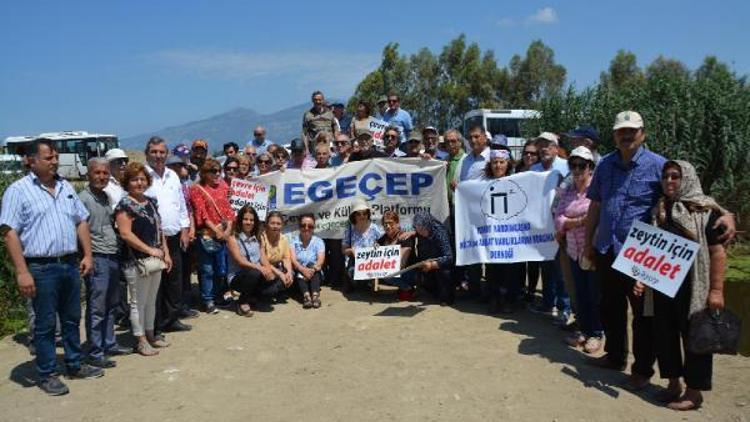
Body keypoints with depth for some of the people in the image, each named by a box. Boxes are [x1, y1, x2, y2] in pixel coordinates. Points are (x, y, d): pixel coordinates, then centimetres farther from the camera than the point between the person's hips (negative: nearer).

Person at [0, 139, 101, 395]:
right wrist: (22, 272, -17)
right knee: (45, 324, 5)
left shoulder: (66, 187, 11)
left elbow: (81, 222, 16)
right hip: (41, 268, -6)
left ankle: (74, 365, 30)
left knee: (72, 319, 16)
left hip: (70, 264, 6)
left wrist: (87, 255, 7)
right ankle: (46, 375, 18)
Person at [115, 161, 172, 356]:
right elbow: (125, 233, -18)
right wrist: (150, 250, -19)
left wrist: (165, 253, 11)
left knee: (151, 300, 16)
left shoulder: (151, 201, 12)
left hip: (155, 260, 7)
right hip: (136, 262, -7)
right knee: (138, 302, 3)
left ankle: (150, 335, 29)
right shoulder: (125, 205, -10)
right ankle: (141, 341, 13)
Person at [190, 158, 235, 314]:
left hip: (223, 234, 5)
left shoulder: (222, 187, 12)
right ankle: (208, 301, 6)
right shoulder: (197, 189, -3)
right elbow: (202, 213, -8)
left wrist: (228, 228, -3)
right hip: (207, 234, -5)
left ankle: (219, 296, 25)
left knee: (222, 269, 11)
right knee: (207, 270, -1)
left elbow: (228, 209, 10)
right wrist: (216, 230, -12)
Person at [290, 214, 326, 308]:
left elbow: (321, 260, -15)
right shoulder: (293, 240, -1)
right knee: (299, 272, -30)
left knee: (312, 267, -29)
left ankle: (315, 295, -47)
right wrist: (303, 270, -34)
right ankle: (306, 295, -49)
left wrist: (312, 269, -36)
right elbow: (293, 259, -15)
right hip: (298, 273, 0)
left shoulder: (318, 241, 0)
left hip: (314, 275, 0)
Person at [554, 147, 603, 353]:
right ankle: (584, 329, 28)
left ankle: (596, 333, 20)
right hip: (574, 250, 5)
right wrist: (580, 222, -16)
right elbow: (558, 219, -1)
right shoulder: (566, 191, 7)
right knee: (580, 292, 14)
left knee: (595, 293, 5)